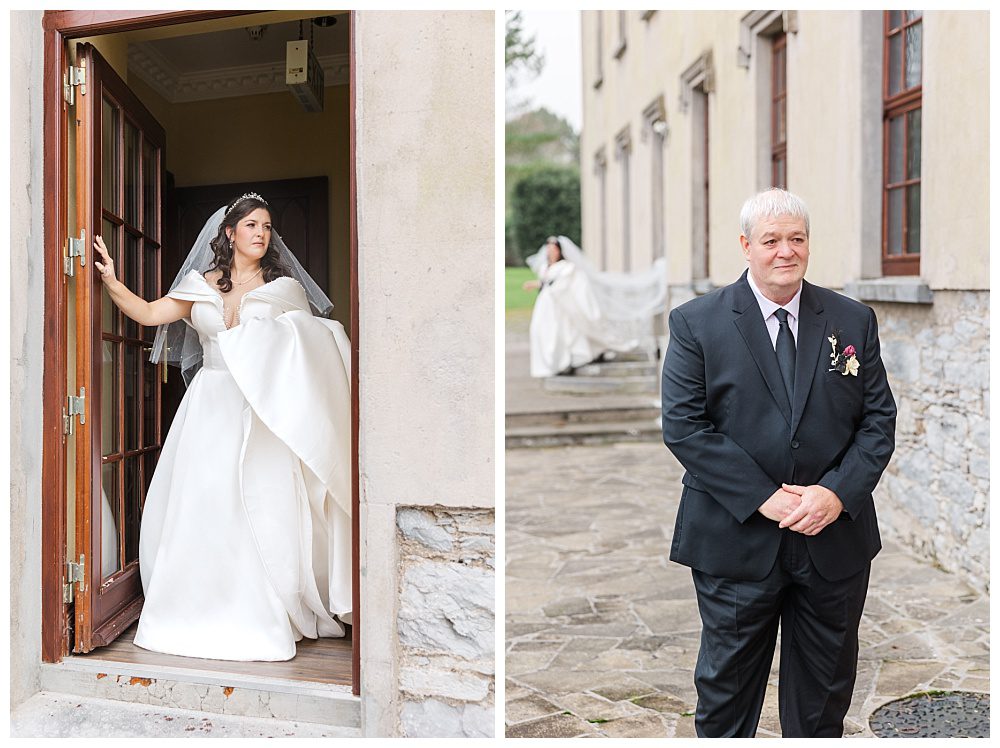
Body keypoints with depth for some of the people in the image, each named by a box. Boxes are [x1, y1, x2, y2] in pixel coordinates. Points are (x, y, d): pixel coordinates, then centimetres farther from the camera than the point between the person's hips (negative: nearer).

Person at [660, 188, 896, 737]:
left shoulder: (854, 321, 5)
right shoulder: (695, 321, -4)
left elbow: (879, 419, 3)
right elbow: (682, 426, -10)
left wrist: (837, 493, -13)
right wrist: (762, 497, -17)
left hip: (836, 539, 3)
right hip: (735, 540, -2)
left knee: (826, 688, 17)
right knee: (726, 683, 10)